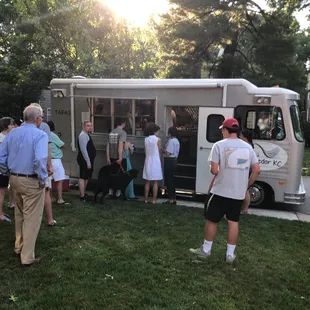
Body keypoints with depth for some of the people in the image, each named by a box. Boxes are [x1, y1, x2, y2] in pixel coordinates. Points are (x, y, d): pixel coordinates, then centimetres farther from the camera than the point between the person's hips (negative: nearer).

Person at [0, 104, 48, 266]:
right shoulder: (40, 134, -16)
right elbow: (40, 160, -30)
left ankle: (19, 247, 40)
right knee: (31, 218, 5)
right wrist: (43, 179, -17)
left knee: (20, 215, 24)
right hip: (31, 181, -7)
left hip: (14, 179, 7)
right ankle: (27, 257, 14)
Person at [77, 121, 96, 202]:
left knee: (86, 177, 16)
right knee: (83, 178, -7)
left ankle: (83, 194, 26)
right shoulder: (83, 135, -15)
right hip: (85, 161, -10)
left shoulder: (87, 135, 16)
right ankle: (82, 197, -4)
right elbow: (83, 149, -22)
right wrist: (88, 162, -24)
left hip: (88, 160, 10)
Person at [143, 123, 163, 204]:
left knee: (147, 182, 9)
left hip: (148, 161, 4)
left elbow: (145, 151, 7)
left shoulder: (146, 139, 4)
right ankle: (154, 199, 4)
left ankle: (146, 199, 12)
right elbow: (159, 151, -2)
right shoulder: (158, 139, -8)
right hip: (155, 162, -4)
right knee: (155, 182, 2)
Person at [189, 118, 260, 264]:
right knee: (233, 221, 14)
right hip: (239, 193, 4)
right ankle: (230, 254, 21)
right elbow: (256, 170, 4)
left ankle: (206, 250, 23)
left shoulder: (219, 145, -11)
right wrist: (247, 185, 14)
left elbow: (214, 170, -15)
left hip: (221, 191, -4)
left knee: (211, 220, 11)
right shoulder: (247, 147, 4)